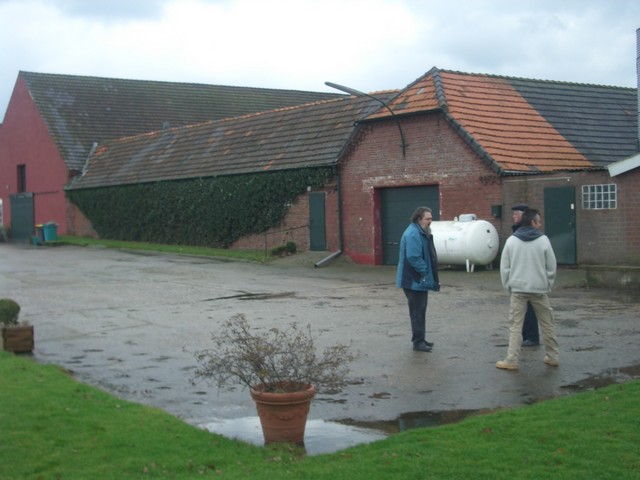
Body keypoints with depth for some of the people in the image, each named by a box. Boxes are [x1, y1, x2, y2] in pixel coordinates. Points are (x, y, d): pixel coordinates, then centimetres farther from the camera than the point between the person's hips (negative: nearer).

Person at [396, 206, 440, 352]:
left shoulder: (421, 233, 14)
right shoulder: (412, 234, -21)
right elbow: (413, 257, -29)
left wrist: (428, 273, 13)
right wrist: (425, 271, -19)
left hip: (420, 280, 11)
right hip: (414, 281, -11)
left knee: (420, 310, 16)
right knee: (417, 311, -5)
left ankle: (420, 339, 25)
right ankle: (418, 342, 1)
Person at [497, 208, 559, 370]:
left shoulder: (511, 241, 0)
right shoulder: (543, 240, -5)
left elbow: (504, 268, 1)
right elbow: (551, 267, -2)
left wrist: (508, 286, 9)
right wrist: (548, 286, 9)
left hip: (518, 289, 1)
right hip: (539, 289, -1)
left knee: (515, 326, 3)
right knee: (547, 324, 14)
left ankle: (511, 360, -1)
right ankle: (552, 357, 21)